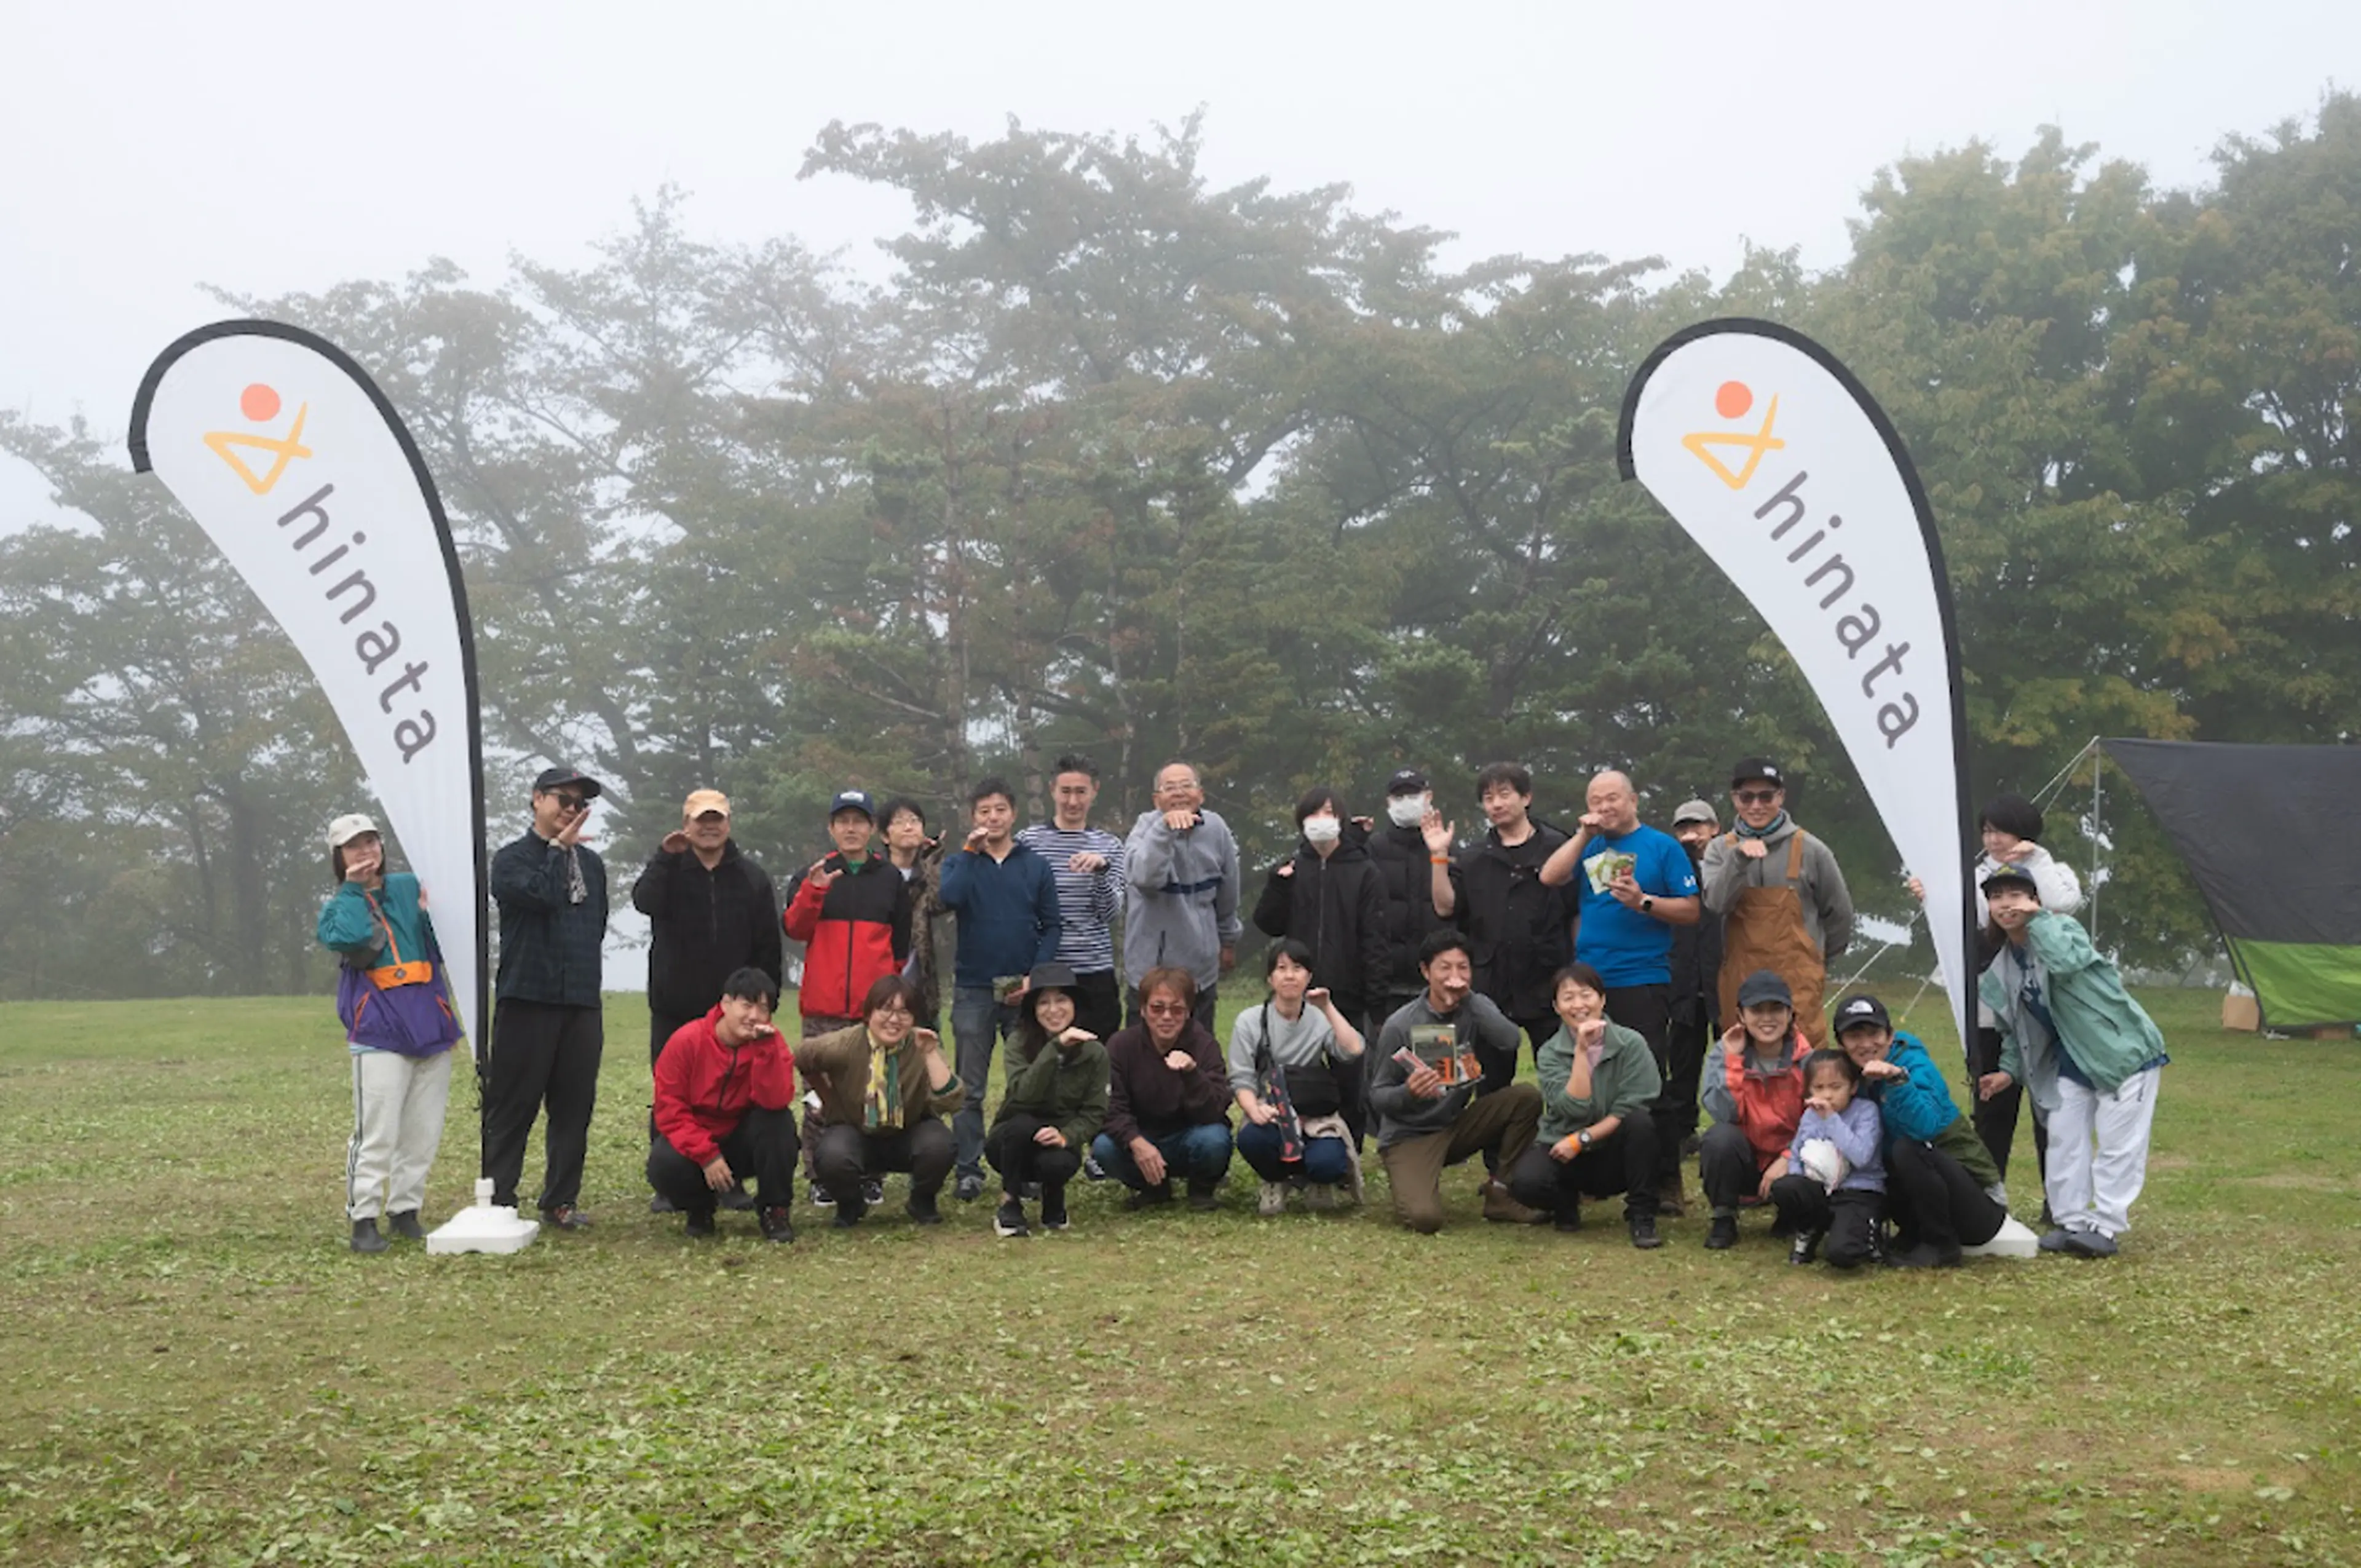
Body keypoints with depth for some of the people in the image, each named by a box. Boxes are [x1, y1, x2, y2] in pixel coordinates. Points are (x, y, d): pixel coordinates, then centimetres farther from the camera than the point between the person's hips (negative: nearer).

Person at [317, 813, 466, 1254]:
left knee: (424, 1133, 6)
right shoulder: (339, 906, 7)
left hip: (431, 1026, 4)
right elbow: (347, 939, -17)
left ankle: (405, 1210, 16)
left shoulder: (410, 887, 15)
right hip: (379, 1032, -4)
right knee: (377, 1134, -10)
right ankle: (363, 1219, -4)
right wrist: (353, 889, -6)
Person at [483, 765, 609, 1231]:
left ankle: (561, 1201, 15)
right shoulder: (512, 859, 0)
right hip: (526, 1001, -5)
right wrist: (558, 848, -10)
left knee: (574, 1106, 6)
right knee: (512, 1106, -2)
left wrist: (584, 977, 14)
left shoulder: (592, 863, 17)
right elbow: (539, 895, -20)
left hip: (582, 1004, 5)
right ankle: (497, 1203, 4)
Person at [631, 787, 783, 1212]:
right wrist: (665, 859, -29)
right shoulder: (668, 870, 5)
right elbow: (645, 901, -19)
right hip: (674, 1007, -1)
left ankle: (732, 1180, 11)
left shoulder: (752, 877, 8)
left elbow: (769, 946, 7)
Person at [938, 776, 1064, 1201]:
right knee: (969, 1088, 0)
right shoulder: (960, 863, 8)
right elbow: (949, 898, -15)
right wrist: (970, 851, -9)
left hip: (1025, 990, 0)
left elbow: (1052, 926, 4)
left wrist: (1036, 975, -8)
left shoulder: (1036, 866, 7)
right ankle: (969, 1169, 5)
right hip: (973, 990, 0)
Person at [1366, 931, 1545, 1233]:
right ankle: (1408, 1184, 9)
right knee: (1425, 1219, -29)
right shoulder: (1400, 1026, -13)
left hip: (1456, 1126, 5)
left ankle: (1501, 1194, -3)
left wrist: (1468, 997, -21)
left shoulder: (1475, 1008, -1)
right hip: (1408, 1136, -5)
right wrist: (1407, 1093, -31)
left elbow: (1509, 1041, -22)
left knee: (1526, 1096, -16)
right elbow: (1377, 1096, -9)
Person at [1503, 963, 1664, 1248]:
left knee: (1640, 1122, -32)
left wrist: (1581, 1140, -17)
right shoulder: (1551, 1053, -4)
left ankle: (1641, 1216, -15)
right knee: (1525, 1183, -31)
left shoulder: (1631, 1044, -7)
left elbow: (1632, 1110, -13)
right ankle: (1566, 1202, 6)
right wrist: (1581, 1051, -22)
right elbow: (1575, 1109, -18)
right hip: (1562, 1147, 1)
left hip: (1615, 1158, 0)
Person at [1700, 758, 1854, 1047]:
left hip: (1797, 980, -2)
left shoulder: (1809, 849, 1)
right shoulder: (1720, 849, 6)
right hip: (1740, 979, 2)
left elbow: (1839, 912, 13)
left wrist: (1820, 959, 19)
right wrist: (1739, 858, -24)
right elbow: (1716, 903, -12)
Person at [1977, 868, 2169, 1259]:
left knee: (2116, 1141, -6)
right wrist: (2009, 1070, 1)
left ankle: (2105, 1227, -1)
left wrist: (2036, 918, -29)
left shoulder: (2064, 929, -15)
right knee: (2065, 1139, 2)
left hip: (2126, 1052, -7)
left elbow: (2066, 961, -39)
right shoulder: (2003, 968, 4)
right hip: (2073, 1062, 7)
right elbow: (2016, 1028, 13)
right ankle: (2071, 1221, 11)